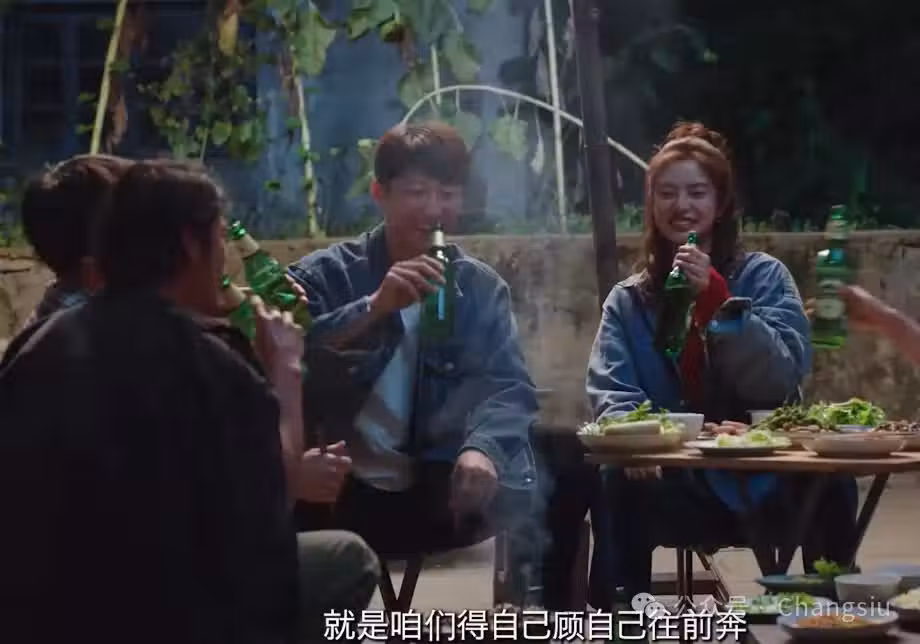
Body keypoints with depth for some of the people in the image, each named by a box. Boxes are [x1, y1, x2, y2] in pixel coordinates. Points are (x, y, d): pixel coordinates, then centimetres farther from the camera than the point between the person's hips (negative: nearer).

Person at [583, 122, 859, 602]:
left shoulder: (764, 276, 6)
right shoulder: (628, 301, 11)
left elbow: (781, 378, -9)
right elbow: (610, 391, -3)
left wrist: (716, 298, -19)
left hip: (761, 481, 0)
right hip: (675, 488, 1)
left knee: (829, 483, -29)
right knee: (620, 485, -30)